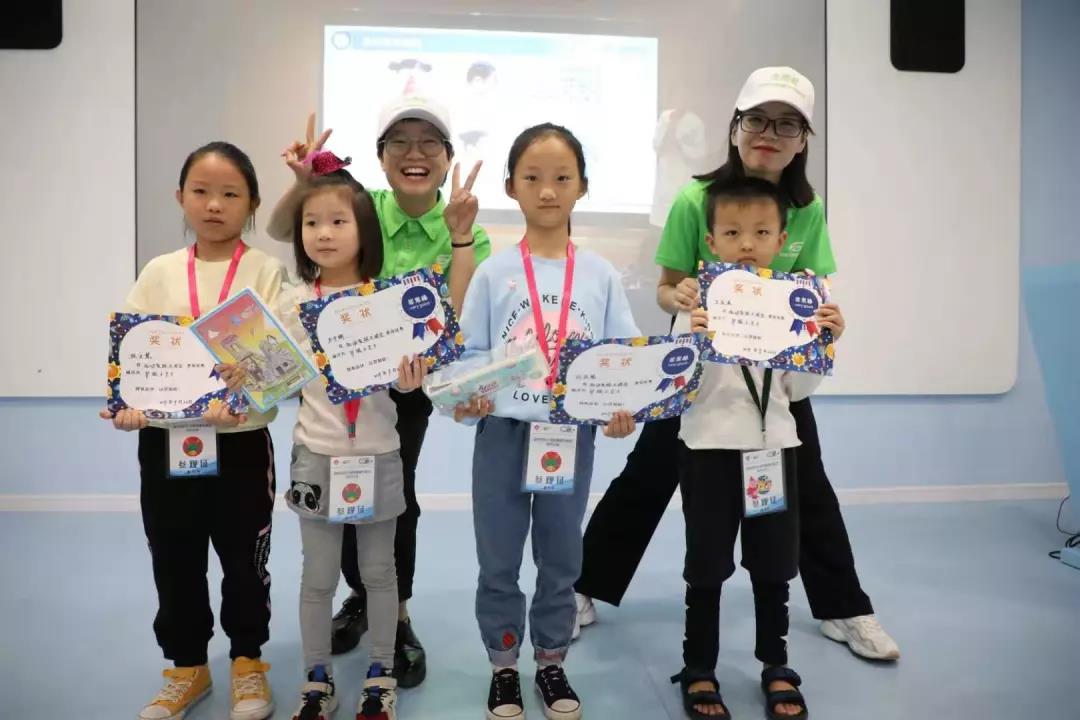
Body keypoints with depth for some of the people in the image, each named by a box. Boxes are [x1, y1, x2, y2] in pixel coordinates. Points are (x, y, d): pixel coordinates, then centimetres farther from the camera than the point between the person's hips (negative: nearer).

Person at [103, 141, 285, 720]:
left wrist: (240, 399, -31)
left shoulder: (266, 271, -5)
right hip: (164, 439, 3)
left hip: (240, 440, -3)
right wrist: (126, 403, -17)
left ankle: (247, 661, 34)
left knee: (244, 560, 11)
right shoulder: (159, 272, 5)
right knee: (174, 563, 14)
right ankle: (188, 666, 36)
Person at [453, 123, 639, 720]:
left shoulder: (600, 274, -1)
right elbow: (469, 353, -3)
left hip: (573, 436, 1)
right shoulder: (493, 273, -3)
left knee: (560, 559, 16)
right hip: (503, 434, -1)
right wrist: (465, 399, -20)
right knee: (498, 562, 11)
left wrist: (626, 408, -17)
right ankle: (504, 667, 32)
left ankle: (551, 663, 37)